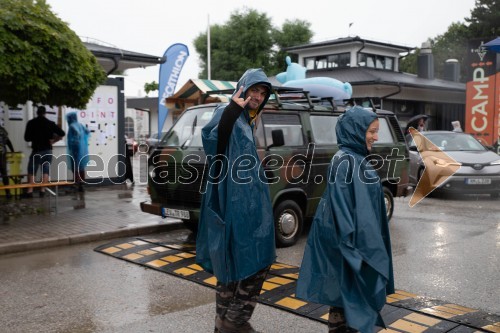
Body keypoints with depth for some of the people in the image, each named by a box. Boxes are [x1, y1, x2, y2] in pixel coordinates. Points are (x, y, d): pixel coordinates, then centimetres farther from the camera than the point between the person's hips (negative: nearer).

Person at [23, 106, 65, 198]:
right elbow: (62, 133, -2)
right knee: (45, 171, 6)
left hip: (36, 150, -1)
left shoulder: (31, 123, -3)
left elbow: (27, 138, 0)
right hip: (47, 150, 1)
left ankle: (30, 191, -4)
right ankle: (42, 190, 0)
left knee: (31, 171, 4)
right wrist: (53, 141, 7)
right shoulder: (50, 123, 0)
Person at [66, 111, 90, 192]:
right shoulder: (80, 125, 10)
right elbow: (88, 131, 22)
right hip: (82, 150, 8)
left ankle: (77, 185, -6)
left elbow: (77, 133, -32)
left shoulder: (72, 126, -12)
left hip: (76, 150, -8)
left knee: (75, 168, -3)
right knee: (81, 167, 12)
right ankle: (81, 185, 15)